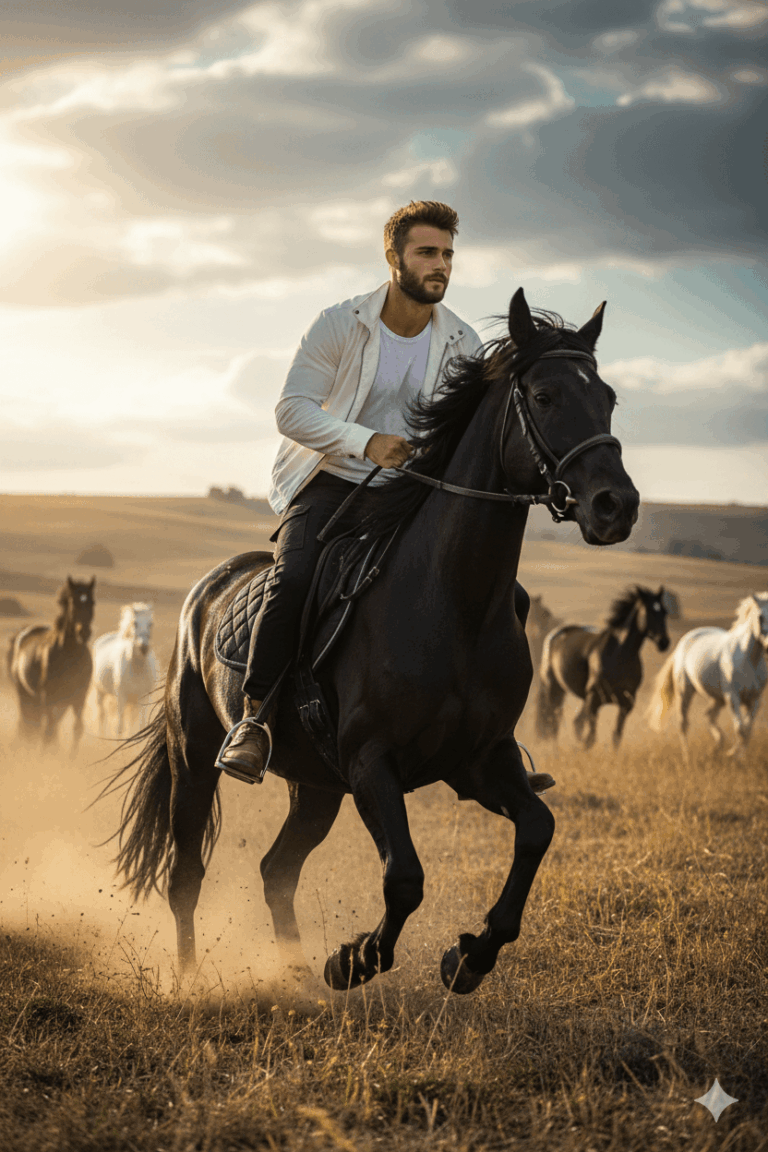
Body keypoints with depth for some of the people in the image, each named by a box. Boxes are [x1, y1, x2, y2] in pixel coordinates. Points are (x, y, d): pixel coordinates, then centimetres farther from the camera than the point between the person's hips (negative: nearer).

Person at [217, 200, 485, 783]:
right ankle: (255, 718, -19)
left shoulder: (463, 345, 0)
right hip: (331, 482, -4)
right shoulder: (341, 325, -9)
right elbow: (292, 410, -11)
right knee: (295, 577, -32)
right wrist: (366, 442, -23)